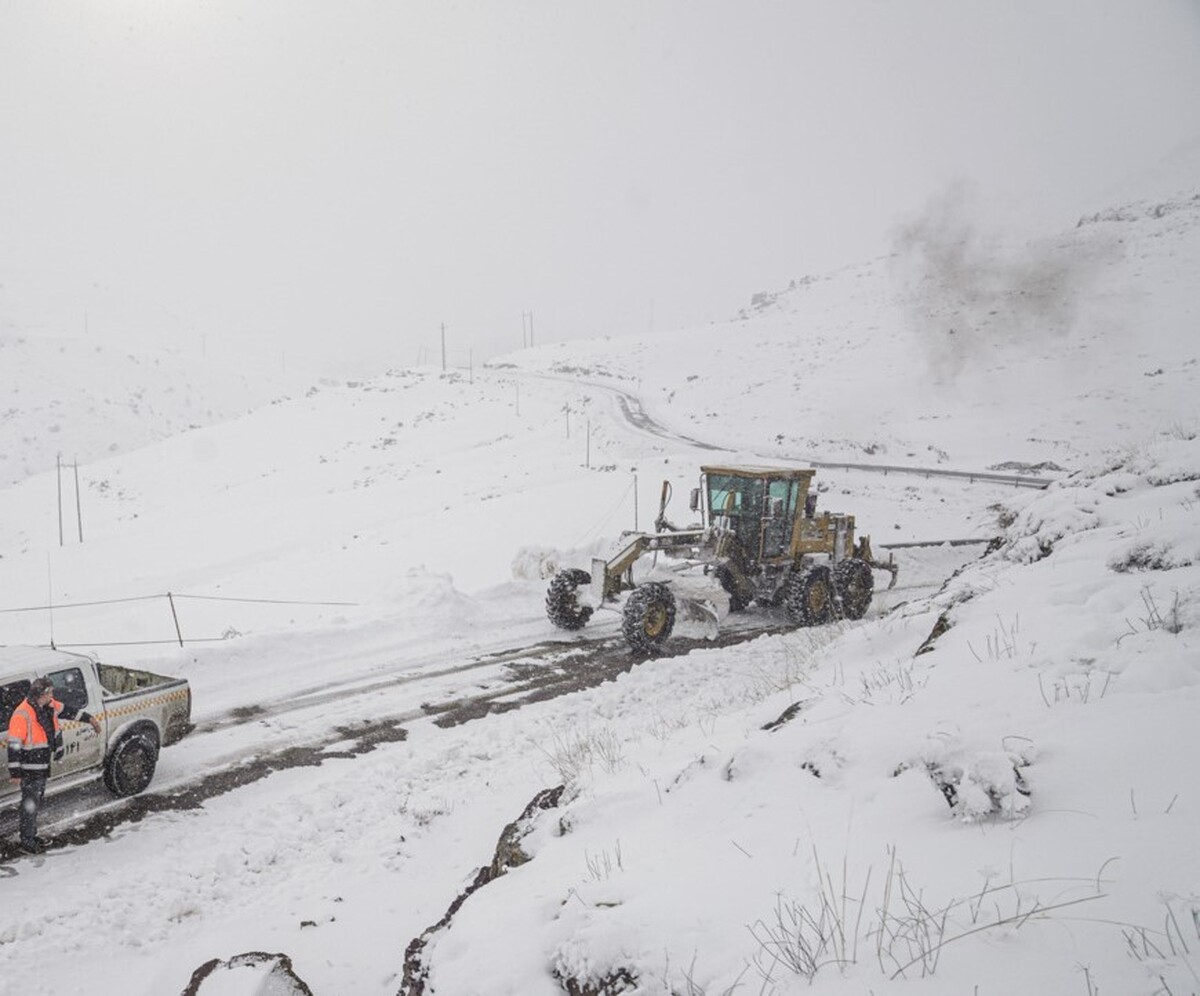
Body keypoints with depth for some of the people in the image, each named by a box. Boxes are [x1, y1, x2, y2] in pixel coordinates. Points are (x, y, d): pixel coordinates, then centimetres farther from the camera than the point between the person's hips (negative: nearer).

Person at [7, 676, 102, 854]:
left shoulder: (48, 706, -2)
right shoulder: (22, 715, -26)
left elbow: (66, 710, 18)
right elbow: (14, 745, -23)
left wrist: (89, 718, 23)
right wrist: (15, 771, -22)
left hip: (43, 765, 9)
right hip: (29, 768, -9)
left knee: (36, 801, 18)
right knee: (30, 803, -1)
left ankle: (31, 836, 30)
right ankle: (27, 841, 10)